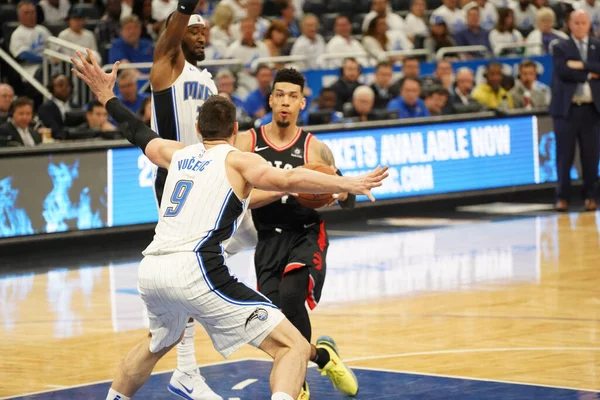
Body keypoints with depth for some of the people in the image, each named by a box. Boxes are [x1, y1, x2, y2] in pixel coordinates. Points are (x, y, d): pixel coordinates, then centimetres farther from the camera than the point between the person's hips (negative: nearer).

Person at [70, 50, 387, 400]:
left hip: (151, 270, 7)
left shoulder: (179, 154, 23)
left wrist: (107, 96, 57)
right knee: (295, 347, -7)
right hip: (195, 270, -7)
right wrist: (348, 184, -17)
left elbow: (139, 133, 42)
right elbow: (286, 180, -13)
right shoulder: (237, 160, 6)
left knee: (159, 342, 40)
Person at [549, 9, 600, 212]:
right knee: (564, 155, -1)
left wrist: (582, 65, -14)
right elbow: (562, 71, -13)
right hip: (567, 108, -2)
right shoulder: (560, 47, 5)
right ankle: (562, 197, 5)